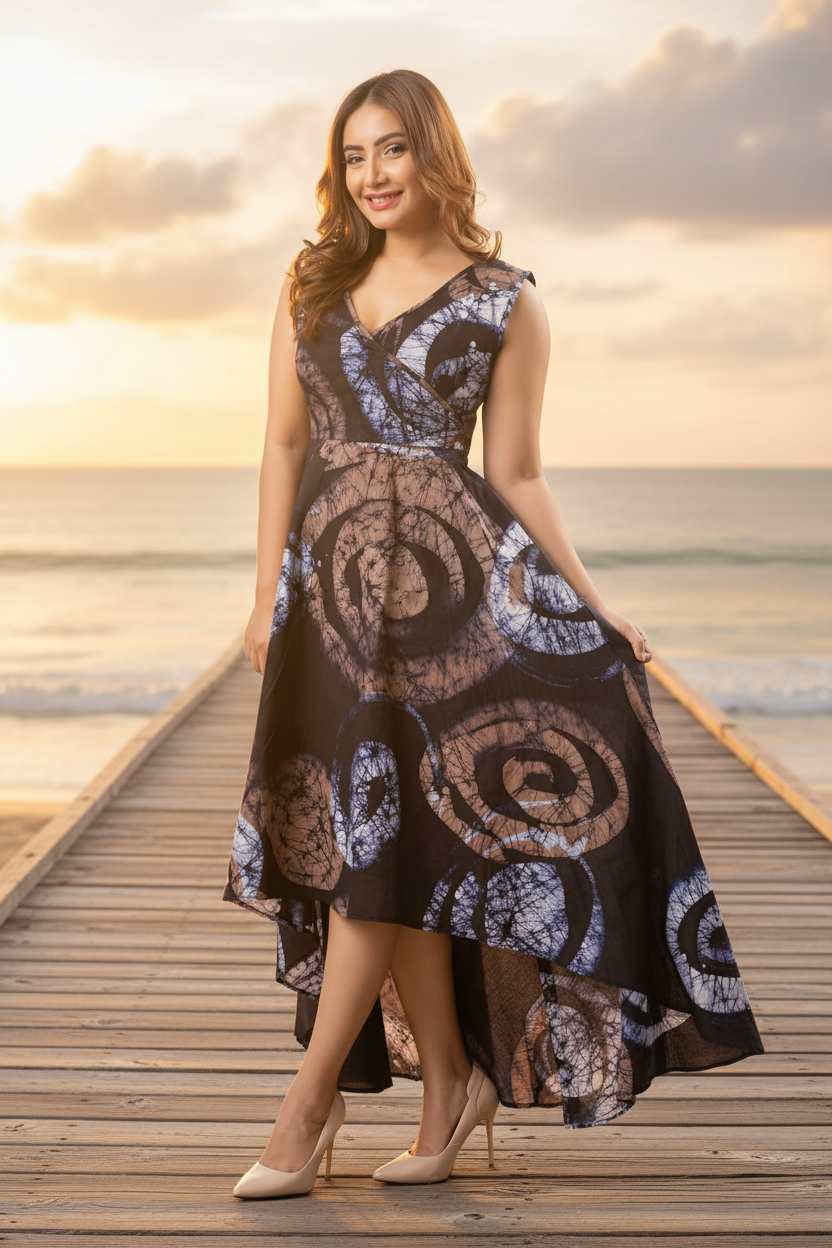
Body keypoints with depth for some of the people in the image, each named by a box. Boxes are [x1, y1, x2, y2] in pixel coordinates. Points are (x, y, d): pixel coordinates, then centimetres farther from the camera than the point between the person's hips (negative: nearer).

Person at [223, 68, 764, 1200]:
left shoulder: (506, 305, 4)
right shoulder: (313, 284, 12)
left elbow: (517, 476, 4)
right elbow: (286, 443, 11)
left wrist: (588, 604, -3)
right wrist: (269, 594, 6)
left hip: (448, 567, -3)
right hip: (330, 578, 4)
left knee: (384, 824, -7)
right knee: (382, 832, 4)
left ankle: (312, 1096, 3)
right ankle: (451, 1084, 16)